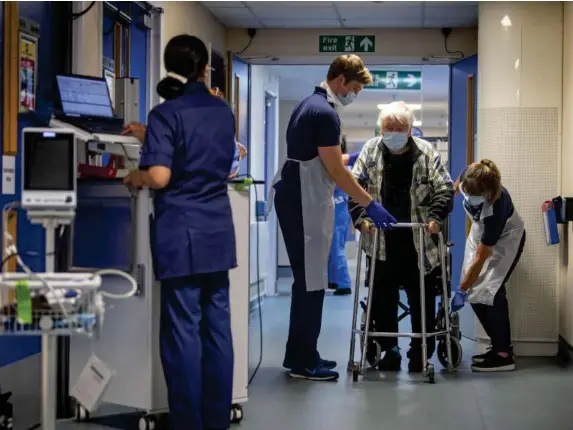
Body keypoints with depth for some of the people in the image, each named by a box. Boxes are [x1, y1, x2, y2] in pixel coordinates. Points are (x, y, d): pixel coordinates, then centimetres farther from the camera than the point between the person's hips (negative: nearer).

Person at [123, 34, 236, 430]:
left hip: (181, 233, -5)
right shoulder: (223, 111, 8)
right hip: (218, 230, 5)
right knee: (217, 326, 9)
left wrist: (135, 178, 3)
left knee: (183, 329, 0)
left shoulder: (166, 113, -9)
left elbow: (160, 176, -19)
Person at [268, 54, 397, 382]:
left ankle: (300, 355, 20)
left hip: (297, 200, 10)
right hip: (305, 204, -10)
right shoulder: (325, 112, -17)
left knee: (308, 279, 14)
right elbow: (335, 171, -17)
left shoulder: (310, 105, 15)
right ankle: (303, 362, -1)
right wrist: (370, 205, -12)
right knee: (311, 282, -6)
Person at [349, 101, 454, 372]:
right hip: (381, 242, 1)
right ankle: (388, 349, 18)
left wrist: (436, 218, -17)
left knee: (422, 299, 5)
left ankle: (420, 351, 17)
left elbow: (444, 188, -2)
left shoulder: (426, 153, -1)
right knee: (382, 298, 5)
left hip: (419, 243, -1)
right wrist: (361, 217, -16)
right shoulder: (370, 151, 1)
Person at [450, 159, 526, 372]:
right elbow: (455, 187, 0)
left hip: (505, 239, -6)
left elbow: (480, 259, -32)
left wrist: (462, 290, -26)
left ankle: (504, 355, -12)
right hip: (481, 233, 6)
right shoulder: (468, 177, -30)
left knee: (489, 290, -18)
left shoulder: (496, 208, -42)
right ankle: (499, 345, 11)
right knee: (474, 293, 0)